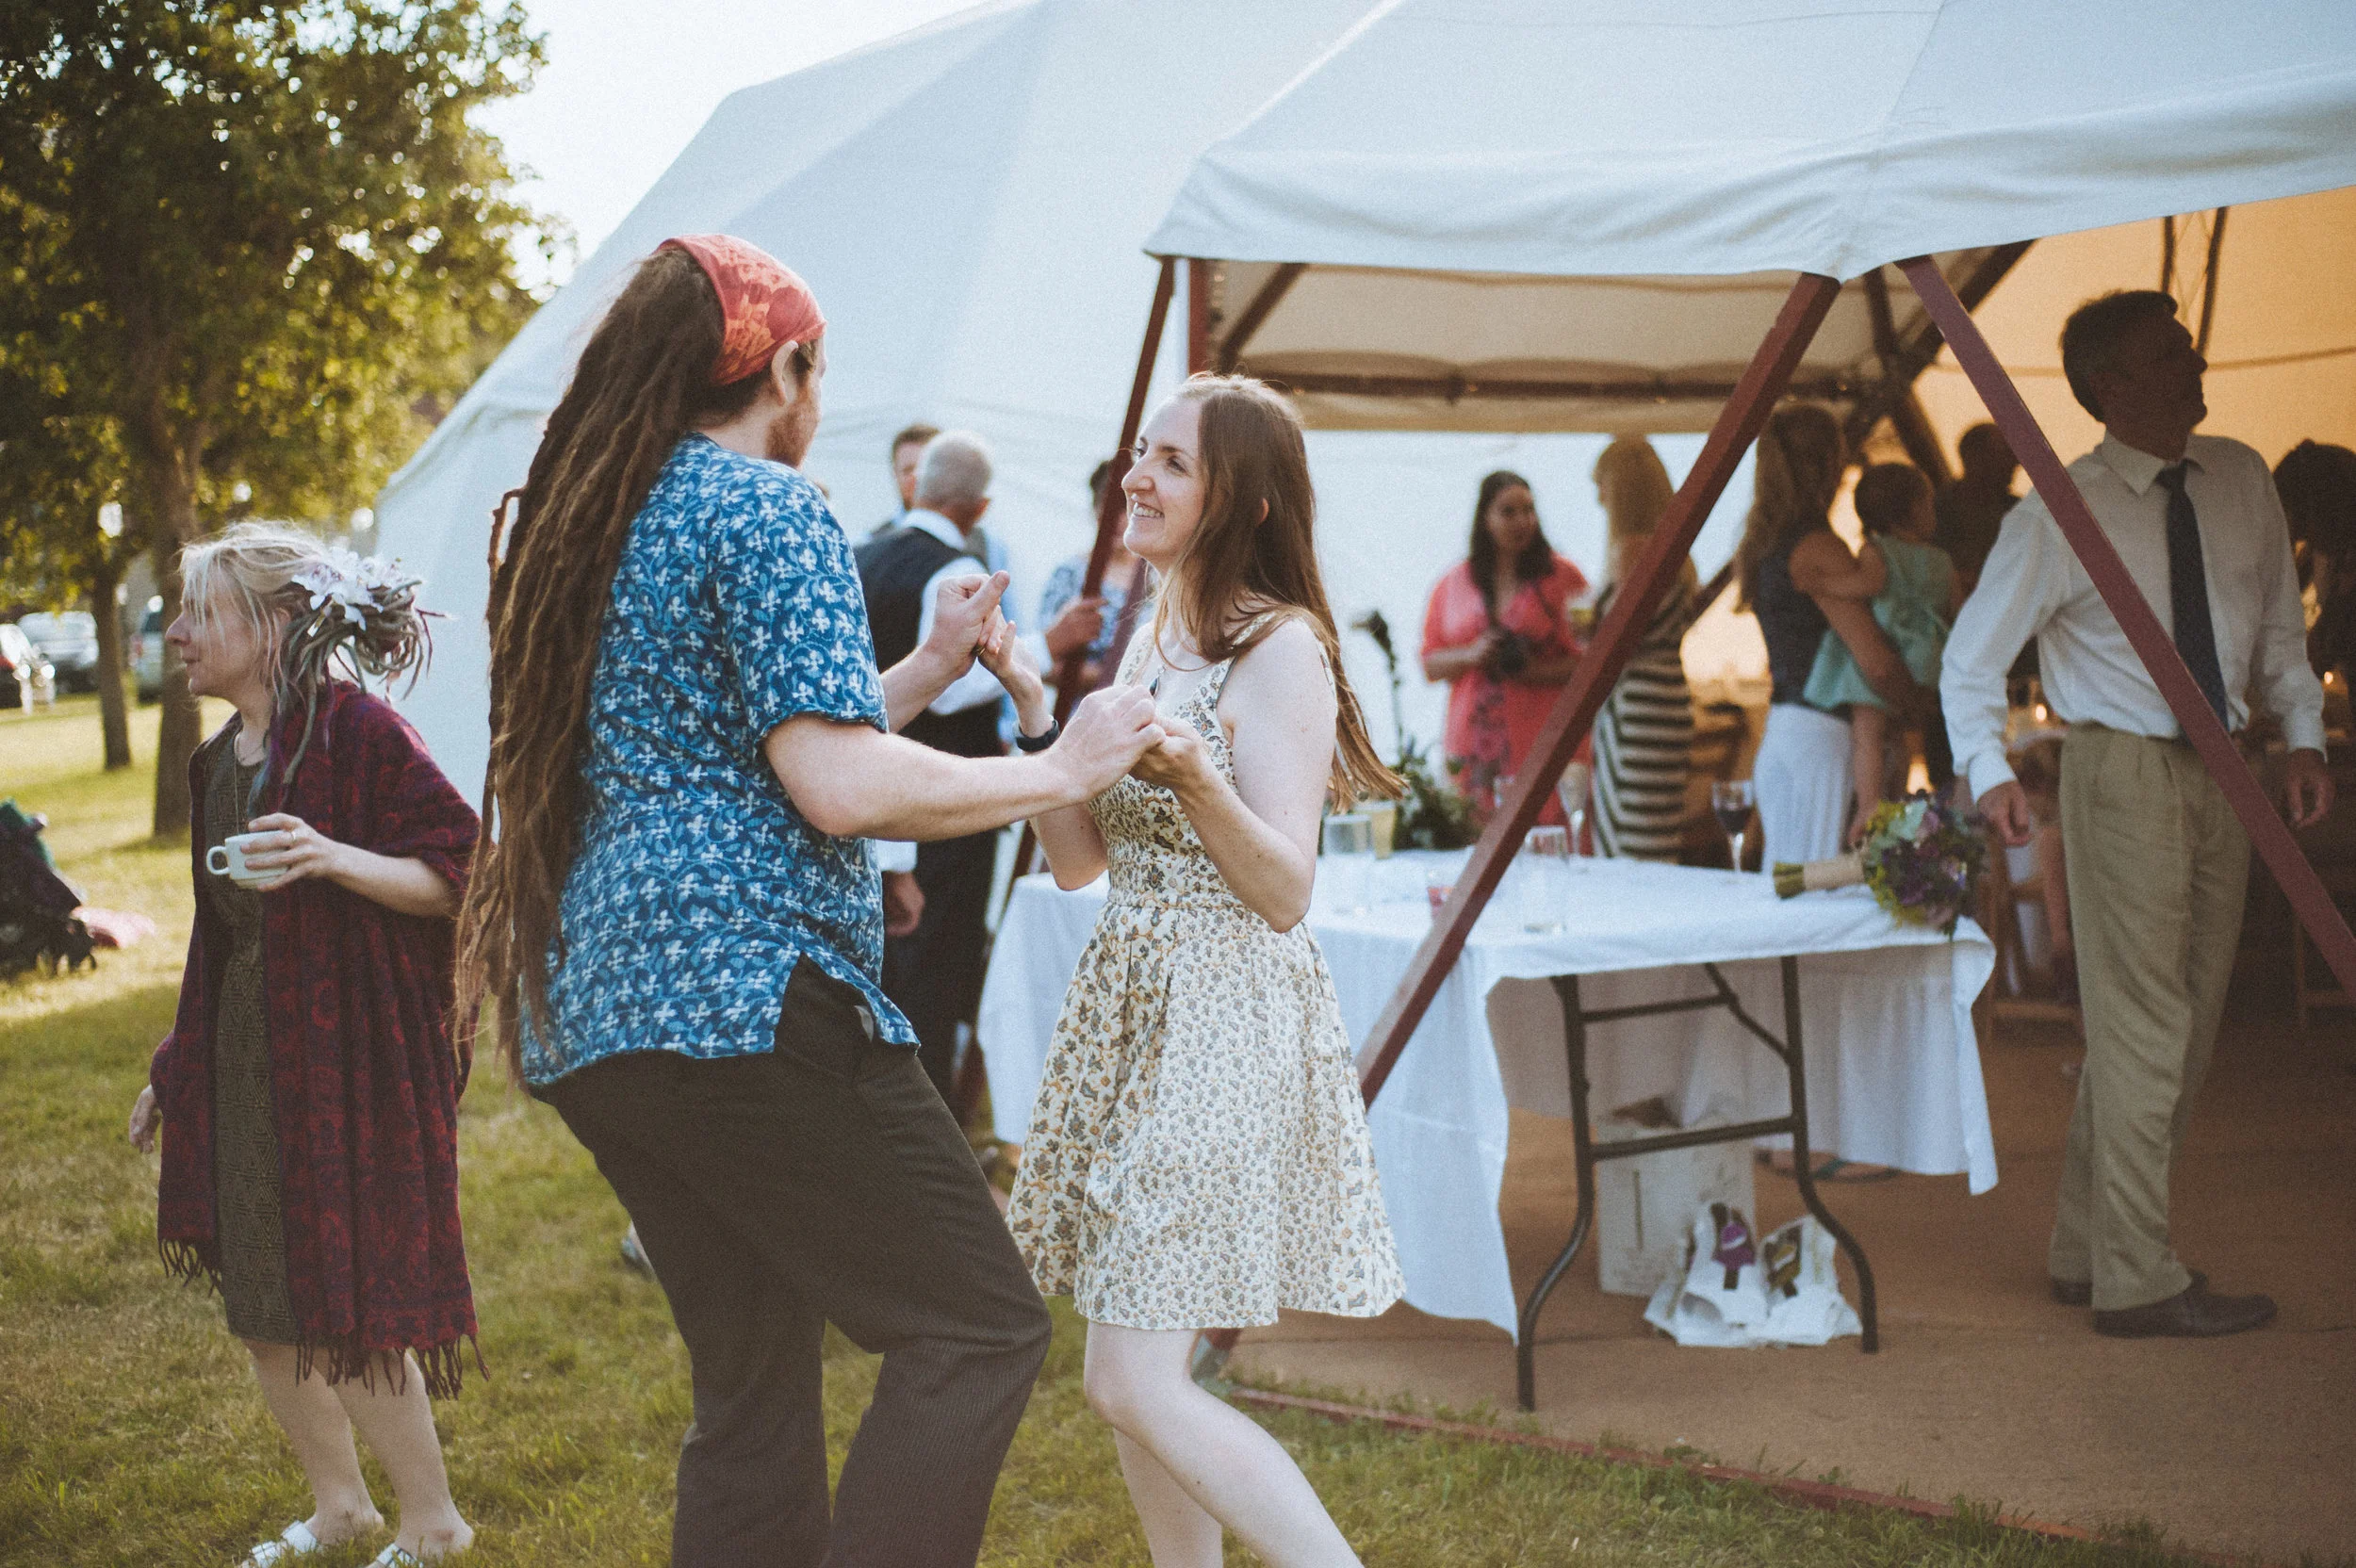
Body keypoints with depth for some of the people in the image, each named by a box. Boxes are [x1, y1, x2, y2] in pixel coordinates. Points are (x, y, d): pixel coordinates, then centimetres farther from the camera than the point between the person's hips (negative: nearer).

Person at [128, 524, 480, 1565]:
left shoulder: (354, 731, -14)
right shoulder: (219, 762, 11)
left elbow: (454, 875, -17)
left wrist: (334, 858, -32)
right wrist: (178, 1069, 22)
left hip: (349, 1052, -8)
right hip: (243, 1054, 8)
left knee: (345, 1313, -3)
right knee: (259, 1303, 13)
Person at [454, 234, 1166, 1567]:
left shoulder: (590, 520, 20)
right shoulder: (766, 506, -7)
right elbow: (841, 788, -16)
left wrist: (929, 670, 28)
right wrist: (1059, 772, -5)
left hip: (589, 1016, 9)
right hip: (745, 995, -9)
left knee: (755, 1388, 15)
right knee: (981, 1330, -5)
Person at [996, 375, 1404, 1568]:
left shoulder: (1281, 649, -11)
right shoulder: (1148, 641, 13)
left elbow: (1285, 890, -16)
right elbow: (1079, 860, 12)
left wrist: (1191, 776, -31)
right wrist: (1033, 706, 3)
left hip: (1228, 1022, -8)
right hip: (1129, 1008, 8)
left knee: (1136, 1386, -10)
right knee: (1132, 1382, 12)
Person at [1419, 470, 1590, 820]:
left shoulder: (1562, 576, 5)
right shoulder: (1452, 585, 13)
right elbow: (1430, 666, 14)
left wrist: (1537, 672, -13)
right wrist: (1471, 656, -6)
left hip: (1545, 743, -2)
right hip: (1477, 748, 2)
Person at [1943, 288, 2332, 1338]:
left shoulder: (2241, 480, 6)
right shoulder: (2062, 513, -10)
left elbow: (2278, 622, 15)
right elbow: (1972, 658, -7)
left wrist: (2303, 732, 3)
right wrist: (1989, 770, -20)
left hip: (2222, 770, 7)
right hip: (2122, 771, -6)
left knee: (2188, 1023, 9)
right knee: (2142, 1027, -7)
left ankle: (2089, 1250, 20)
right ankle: (2135, 1280, 0)